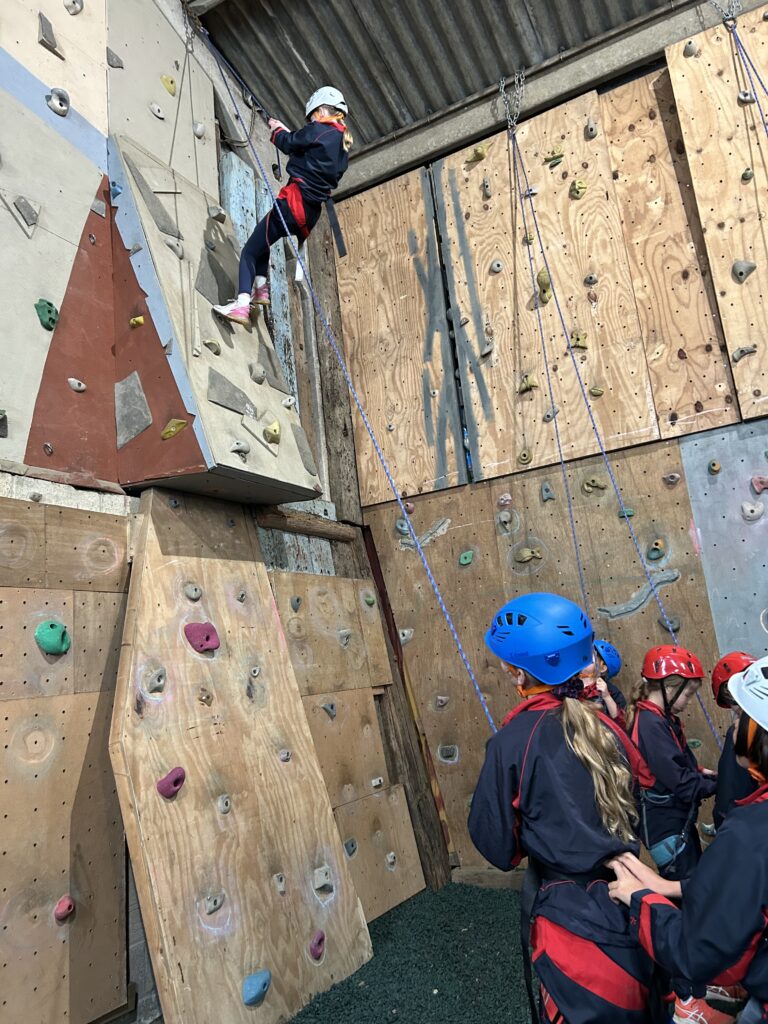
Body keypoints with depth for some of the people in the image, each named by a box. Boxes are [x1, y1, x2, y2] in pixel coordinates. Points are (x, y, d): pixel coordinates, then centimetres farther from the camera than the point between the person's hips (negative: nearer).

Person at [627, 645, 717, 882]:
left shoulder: (661, 718, 5)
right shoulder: (650, 724, -26)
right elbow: (680, 782, -26)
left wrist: (699, 771, -2)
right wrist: (717, 783, -14)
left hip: (678, 820, 10)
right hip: (665, 825, -10)